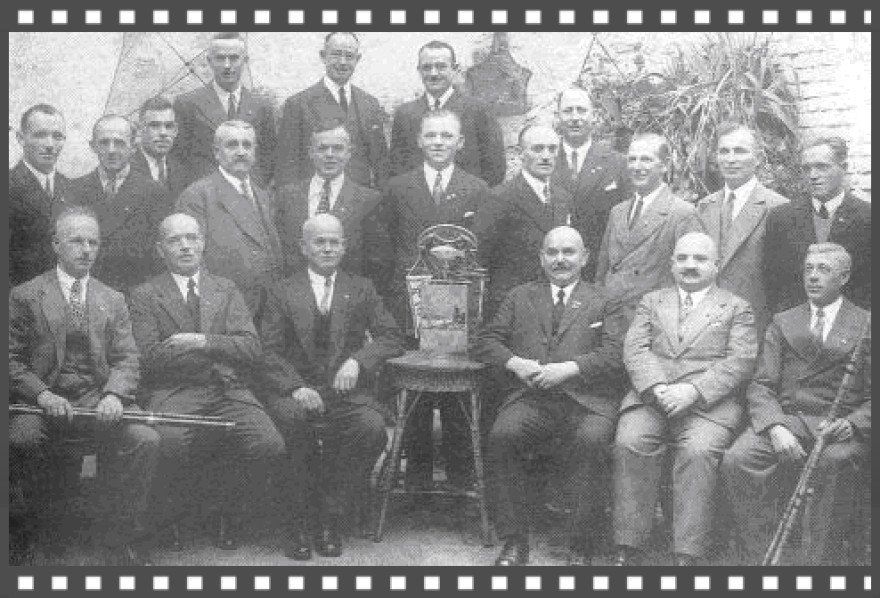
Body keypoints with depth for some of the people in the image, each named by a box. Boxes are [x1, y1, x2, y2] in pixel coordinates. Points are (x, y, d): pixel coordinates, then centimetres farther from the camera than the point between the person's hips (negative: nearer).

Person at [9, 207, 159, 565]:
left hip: (98, 399, 2)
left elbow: (126, 360, 9)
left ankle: (123, 545, -15)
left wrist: (114, 395, -13)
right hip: (42, 400, -2)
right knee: (22, 440, -35)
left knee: (145, 439, -27)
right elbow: (12, 359, 2)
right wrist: (43, 394, -16)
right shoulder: (25, 296, 9)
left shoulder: (113, 301, 18)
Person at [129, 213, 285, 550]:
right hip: (173, 393, -3)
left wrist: (203, 341, -9)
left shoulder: (227, 290, 19)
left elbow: (251, 349, 7)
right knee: (169, 443, -35)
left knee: (270, 445, -24)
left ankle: (230, 508, 6)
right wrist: (222, 348, -5)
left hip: (228, 391, 3)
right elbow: (150, 357, -5)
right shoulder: (144, 296, 10)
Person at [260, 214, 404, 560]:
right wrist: (295, 387, -16)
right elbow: (269, 352, 3)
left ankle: (329, 516, -14)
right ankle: (299, 522, -17)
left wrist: (358, 360, -13)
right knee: (292, 419, -35)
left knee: (373, 427, -30)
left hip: (347, 389, 1)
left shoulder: (361, 290, 18)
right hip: (297, 389, -1)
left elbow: (391, 339, 7)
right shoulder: (282, 292, 14)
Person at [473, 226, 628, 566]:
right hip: (530, 396, 2)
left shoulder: (603, 303, 17)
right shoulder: (519, 298, 24)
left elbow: (616, 353, 2)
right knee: (502, 435, -28)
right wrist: (515, 363, -6)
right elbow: (485, 342, 15)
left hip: (586, 398, -2)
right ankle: (514, 541, -17)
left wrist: (568, 368, -13)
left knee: (591, 441, -33)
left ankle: (581, 546, -20)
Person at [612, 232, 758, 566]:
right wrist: (656, 387, -12)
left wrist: (692, 391, -15)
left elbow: (740, 362, 1)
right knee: (629, 442, -28)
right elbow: (635, 349, 9)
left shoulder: (737, 308, 16)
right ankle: (626, 548, -21)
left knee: (698, 451, -32)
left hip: (709, 401, -2)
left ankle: (687, 556, -28)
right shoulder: (651, 301, 24)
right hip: (650, 397, 2)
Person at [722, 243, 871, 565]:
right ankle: (760, 558, -18)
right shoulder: (782, 323, 20)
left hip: (841, 424, -2)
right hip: (785, 418, 2)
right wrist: (775, 428, -12)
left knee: (834, 461, -37)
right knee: (737, 460, -27)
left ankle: (816, 560, -26)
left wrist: (852, 424, -16)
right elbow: (761, 387, 9)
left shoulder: (867, 326, 13)